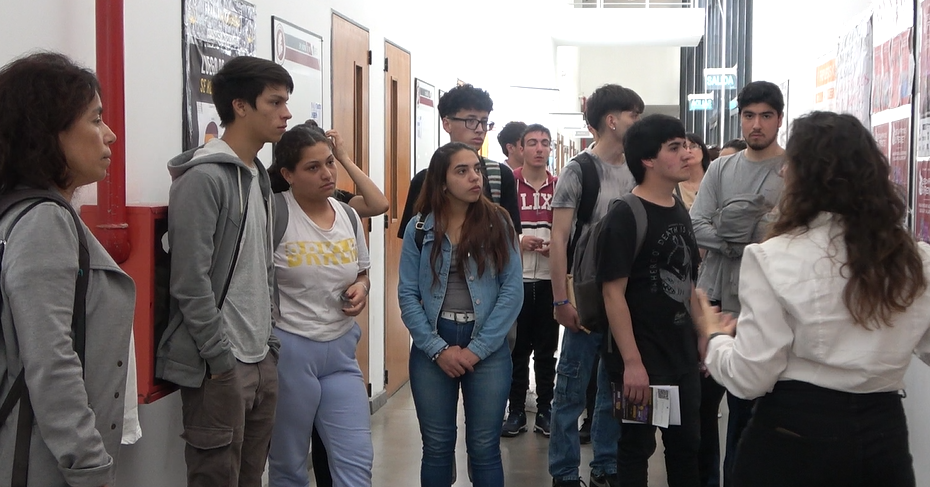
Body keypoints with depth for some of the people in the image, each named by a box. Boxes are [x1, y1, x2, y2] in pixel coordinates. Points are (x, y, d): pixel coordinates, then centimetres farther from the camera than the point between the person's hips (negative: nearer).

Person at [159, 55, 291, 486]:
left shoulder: (259, 177, 14)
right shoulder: (203, 178, -14)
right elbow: (191, 284, -19)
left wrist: (270, 341, 14)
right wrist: (221, 359, -16)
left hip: (262, 361, 9)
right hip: (220, 367, -8)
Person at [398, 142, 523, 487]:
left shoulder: (498, 223, -2)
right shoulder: (419, 228, 0)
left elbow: (513, 291, -7)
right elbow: (407, 294, -2)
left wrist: (477, 349, -12)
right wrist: (438, 349, -11)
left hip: (488, 350, -1)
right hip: (432, 350, 1)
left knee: (484, 448, 7)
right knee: (437, 446, 11)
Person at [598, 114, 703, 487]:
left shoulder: (679, 211, 9)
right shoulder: (625, 215, -15)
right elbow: (613, 293, -19)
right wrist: (632, 362, -22)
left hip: (683, 355, 7)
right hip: (642, 359, -7)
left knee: (686, 444, 16)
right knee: (637, 447, 5)